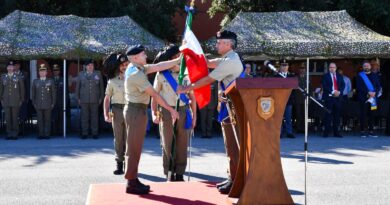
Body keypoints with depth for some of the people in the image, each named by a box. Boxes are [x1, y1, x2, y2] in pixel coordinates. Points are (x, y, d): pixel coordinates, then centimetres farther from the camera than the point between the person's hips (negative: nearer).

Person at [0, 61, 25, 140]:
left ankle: (15, 134, 4)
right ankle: (9, 133, 7)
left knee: (15, 118, -1)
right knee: (8, 118, 2)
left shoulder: (18, 78, 3)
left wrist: (21, 100, 1)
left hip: (15, 102, -2)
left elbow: (22, 89, 5)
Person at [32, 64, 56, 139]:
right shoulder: (35, 81, 11)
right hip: (38, 105, 1)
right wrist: (34, 103, 5)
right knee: (40, 120, 1)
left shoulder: (51, 81, 8)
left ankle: (47, 134, 2)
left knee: (47, 120, -1)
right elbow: (33, 93, 12)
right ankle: (41, 134, 5)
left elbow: (53, 93, 6)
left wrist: (53, 103, 0)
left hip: (48, 105, -1)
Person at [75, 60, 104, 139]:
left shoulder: (98, 74, 9)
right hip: (84, 100, 0)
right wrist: (78, 98, 6)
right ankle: (84, 133, 5)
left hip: (95, 100, 0)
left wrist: (101, 97, 6)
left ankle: (95, 133, 6)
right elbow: (77, 87, 11)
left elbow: (101, 86, 10)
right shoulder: (81, 74, 10)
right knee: (84, 117, 0)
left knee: (95, 117, 0)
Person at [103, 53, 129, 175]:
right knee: (118, 139, 5)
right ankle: (119, 164, 13)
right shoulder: (112, 81, 4)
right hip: (117, 110, 1)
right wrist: (106, 114, -2)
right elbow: (107, 98, 6)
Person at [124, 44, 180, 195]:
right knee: (134, 148, -6)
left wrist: (179, 60, 9)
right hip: (136, 111, -10)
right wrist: (171, 110, -13)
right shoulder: (136, 74, -19)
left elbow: (159, 67, 10)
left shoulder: (137, 68, 10)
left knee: (135, 147, 12)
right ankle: (131, 184, -2)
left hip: (136, 110, 10)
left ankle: (133, 180, 17)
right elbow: (154, 95, -17)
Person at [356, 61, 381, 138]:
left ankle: (371, 131, 6)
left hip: (373, 98, 3)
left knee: (371, 114, 3)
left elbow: (378, 86, 9)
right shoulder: (360, 76, 5)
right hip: (363, 98, -3)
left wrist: (375, 92, -10)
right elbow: (359, 87, -6)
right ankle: (362, 131, -1)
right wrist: (368, 92, -15)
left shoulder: (375, 75, 14)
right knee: (363, 114, -3)